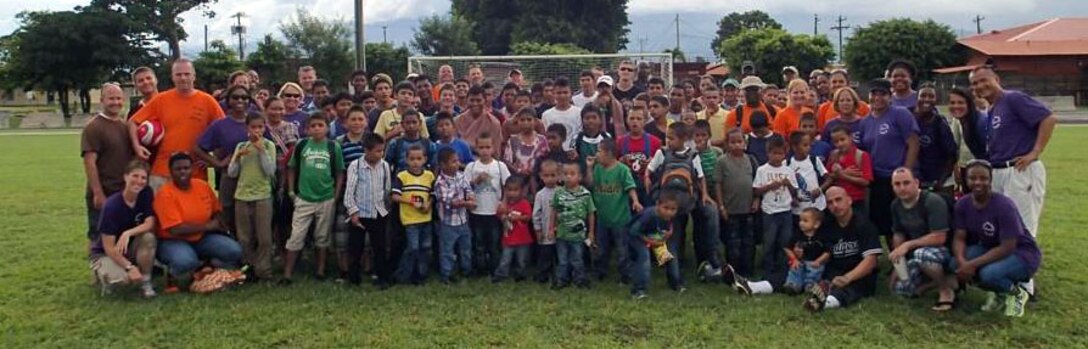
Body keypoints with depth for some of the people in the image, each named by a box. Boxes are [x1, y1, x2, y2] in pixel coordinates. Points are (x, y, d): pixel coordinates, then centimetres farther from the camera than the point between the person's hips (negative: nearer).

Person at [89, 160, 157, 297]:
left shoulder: (146, 194, -11)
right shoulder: (112, 205, -24)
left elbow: (150, 224, -17)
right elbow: (109, 247, -24)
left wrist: (128, 233, -34)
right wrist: (129, 267, -31)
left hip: (129, 248, 4)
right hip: (103, 253, -4)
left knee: (148, 237, -29)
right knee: (124, 277, -33)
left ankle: (146, 283, -13)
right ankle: (102, 272, 4)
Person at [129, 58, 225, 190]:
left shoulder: (207, 101, -1)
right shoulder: (161, 99, 2)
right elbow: (133, 122, 9)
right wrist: (136, 145, -4)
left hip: (196, 174, 0)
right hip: (162, 172, 1)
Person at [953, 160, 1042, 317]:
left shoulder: (1004, 205, -26)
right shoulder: (963, 204, -8)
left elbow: (1007, 248, -27)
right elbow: (959, 238, -7)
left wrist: (973, 264, -32)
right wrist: (961, 260, -29)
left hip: (1022, 254, -6)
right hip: (989, 249, 6)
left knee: (989, 273, -35)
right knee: (955, 265, -20)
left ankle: (1016, 292, 2)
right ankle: (999, 292, 6)